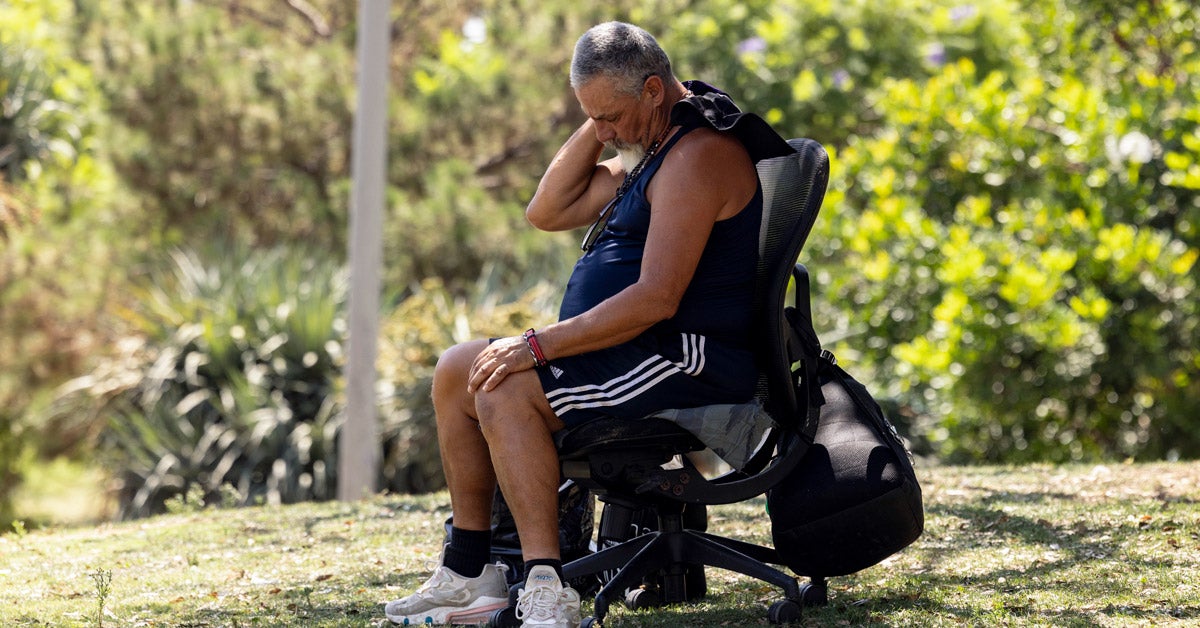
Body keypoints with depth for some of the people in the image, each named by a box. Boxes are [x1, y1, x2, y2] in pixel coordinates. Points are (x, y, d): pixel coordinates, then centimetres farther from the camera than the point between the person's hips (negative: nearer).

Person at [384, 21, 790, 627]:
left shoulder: (698, 155, -18)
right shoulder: (649, 146, 16)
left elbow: (656, 300, -26)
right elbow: (547, 211, 18)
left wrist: (538, 345, -24)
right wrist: (597, 124, 6)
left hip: (690, 360, -11)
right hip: (631, 346, 11)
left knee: (505, 392, -27)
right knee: (457, 371, 8)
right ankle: (469, 572, 7)